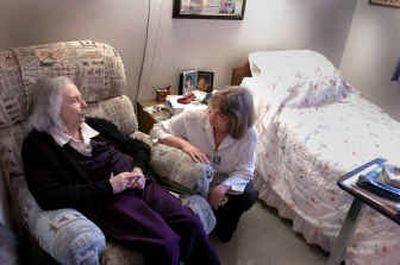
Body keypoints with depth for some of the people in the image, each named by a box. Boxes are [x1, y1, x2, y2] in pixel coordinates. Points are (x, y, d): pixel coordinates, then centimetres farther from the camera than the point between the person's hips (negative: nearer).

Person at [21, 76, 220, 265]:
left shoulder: (97, 125, 19)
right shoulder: (37, 144, 3)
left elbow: (139, 147, 23)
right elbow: (49, 197, -10)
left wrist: (139, 169, -1)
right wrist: (108, 186, -14)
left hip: (139, 185, 5)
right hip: (104, 201, -5)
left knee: (191, 224, -17)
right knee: (166, 242, -27)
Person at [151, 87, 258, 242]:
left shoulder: (249, 134, -23)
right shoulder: (193, 117, -23)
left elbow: (244, 170, -18)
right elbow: (158, 130, -17)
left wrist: (222, 188, -36)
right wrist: (184, 144, -35)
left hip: (226, 179, 0)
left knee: (249, 196, -25)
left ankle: (226, 217, 10)